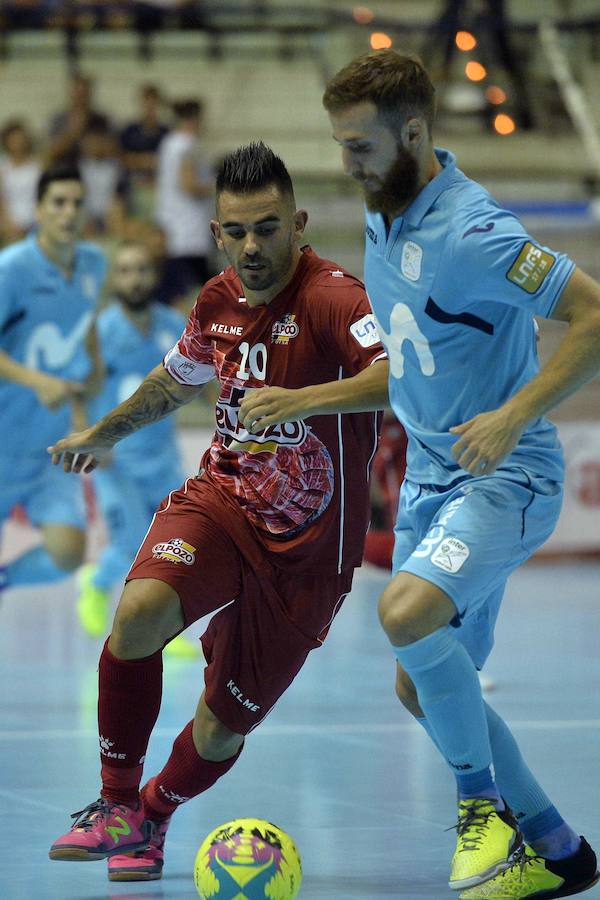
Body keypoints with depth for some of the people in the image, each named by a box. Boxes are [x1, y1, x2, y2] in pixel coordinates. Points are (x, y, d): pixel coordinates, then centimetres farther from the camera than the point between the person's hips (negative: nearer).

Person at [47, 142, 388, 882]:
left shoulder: (331, 297, -19)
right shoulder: (219, 301, 2)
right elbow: (174, 379, 25)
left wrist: (300, 399, -48)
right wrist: (102, 434, 38)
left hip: (305, 548, -4)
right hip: (221, 497, 4)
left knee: (220, 731, 4)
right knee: (138, 611, -28)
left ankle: (152, 818, 38)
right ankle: (116, 803, -9)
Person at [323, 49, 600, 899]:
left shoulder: (471, 230, -21)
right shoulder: (384, 216, 7)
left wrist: (514, 415, -28)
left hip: (505, 479, -9)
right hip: (429, 480, 9)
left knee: (407, 612, -32)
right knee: (423, 686, 10)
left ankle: (483, 801, -9)